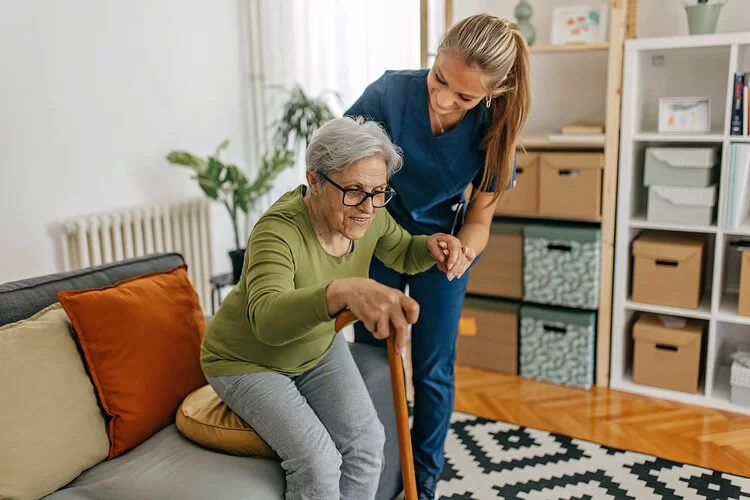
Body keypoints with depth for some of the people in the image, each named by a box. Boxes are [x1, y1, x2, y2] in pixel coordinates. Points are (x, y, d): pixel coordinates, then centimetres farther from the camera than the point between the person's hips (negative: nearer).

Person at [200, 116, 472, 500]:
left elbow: (404, 255, 4)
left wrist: (433, 246, -21)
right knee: (318, 461, -20)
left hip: (318, 348, 6)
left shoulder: (368, 215, -16)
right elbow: (267, 317, -53)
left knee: (366, 442, -11)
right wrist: (344, 291, -72)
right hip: (247, 362, -5)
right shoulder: (278, 231, -36)